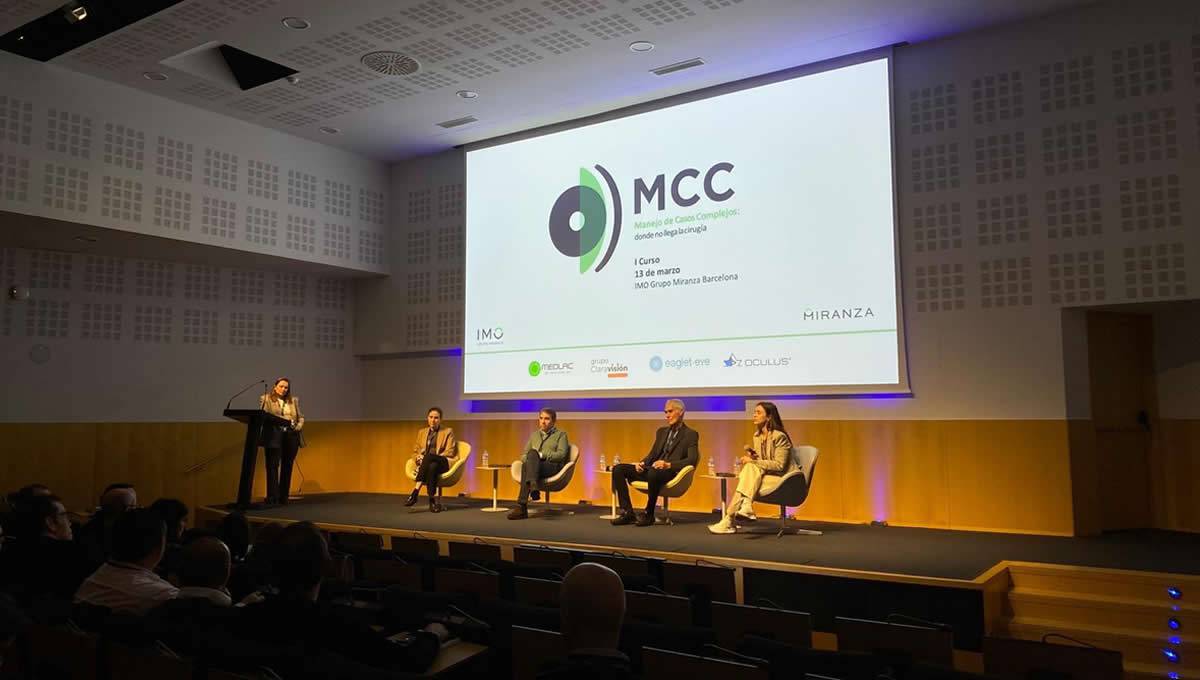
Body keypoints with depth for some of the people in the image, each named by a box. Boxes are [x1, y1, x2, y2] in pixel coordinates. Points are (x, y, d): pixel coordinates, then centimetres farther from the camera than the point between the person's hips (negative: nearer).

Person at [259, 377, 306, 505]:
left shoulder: (294, 400, 19)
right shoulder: (265, 399, 8)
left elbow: (301, 417, 17)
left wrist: (298, 426, -5)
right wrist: (284, 420, -16)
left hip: (291, 436, 4)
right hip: (274, 437, -3)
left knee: (287, 467, 4)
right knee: (273, 467, -5)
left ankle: (283, 498, 10)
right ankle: (272, 498, -4)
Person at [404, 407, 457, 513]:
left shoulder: (448, 432, 11)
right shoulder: (422, 432, 23)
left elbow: (450, 452, -1)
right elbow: (415, 451, 21)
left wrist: (427, 458, -14)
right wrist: (419, 457, -7)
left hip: (444, 463, -3)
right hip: (427, 464, 3)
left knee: (429, 455, -40)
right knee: (432, 467, -39)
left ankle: (415, 491, -46)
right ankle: (433, 500, -47)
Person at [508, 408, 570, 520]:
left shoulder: (561, 435, 15)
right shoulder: (534, 435, 30)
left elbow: (561, 454, 0)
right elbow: (524, 455, 25)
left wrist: (541, 455, -11)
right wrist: (526, 458, -1)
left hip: (553, 467, -4)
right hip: (533, 466, 4)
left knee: (533, 453, -36)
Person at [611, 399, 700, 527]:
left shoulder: (691, 434, 4)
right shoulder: (661, 432, 23)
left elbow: (692, 460, -9)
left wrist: (668, 464, -22)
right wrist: (642, 463, -1)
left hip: (672, 473, -7)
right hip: (652, 470, 7)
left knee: (653, 472, -41)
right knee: (618, 469, -12)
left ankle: (649, 515, -23)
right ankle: (627, 513, -14)